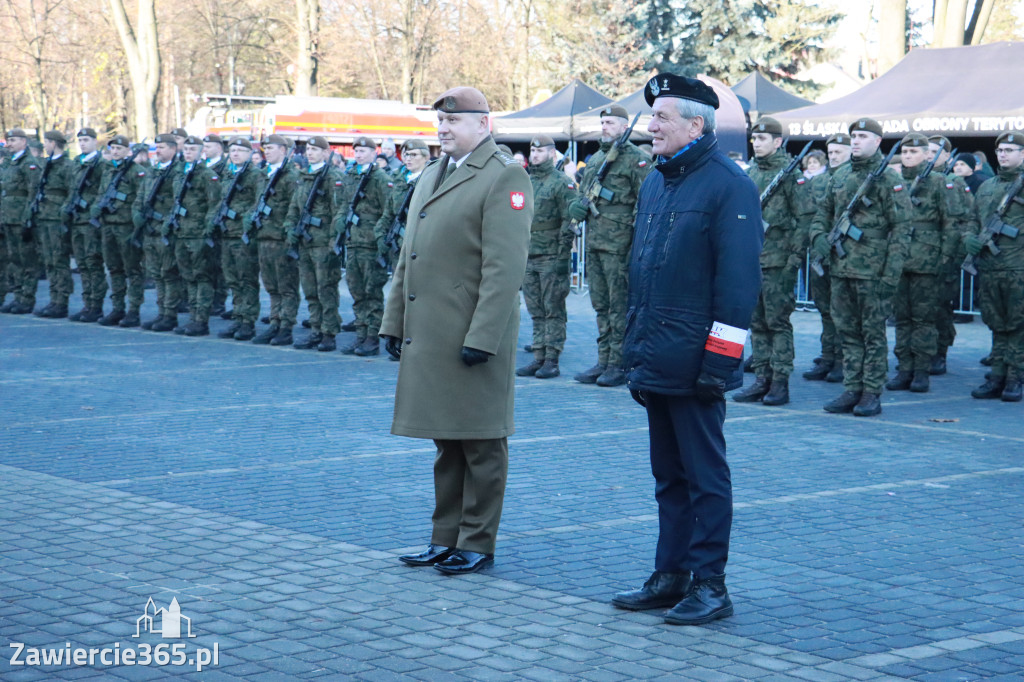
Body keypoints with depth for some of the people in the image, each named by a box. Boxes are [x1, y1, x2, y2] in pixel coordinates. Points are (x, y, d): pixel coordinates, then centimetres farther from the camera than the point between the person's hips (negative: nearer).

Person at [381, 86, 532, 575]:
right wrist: (393, 322, 17)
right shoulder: (430, 176, 18)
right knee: (446, 443, 15)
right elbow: (408, 257, 21)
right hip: (428, 336, 8)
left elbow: (504, 268, -17)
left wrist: (482, 337, -21)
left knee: (480, 444, 2)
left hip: (474, 337, -8)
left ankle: (477, 544, 10)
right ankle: (446, 539, 23)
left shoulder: (505, 178, -10)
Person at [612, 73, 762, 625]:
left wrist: (719, 358, -18)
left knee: (705, 475, 0)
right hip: (655, 361, 8)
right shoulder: (655, 183, 15)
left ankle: (709, 585, 8)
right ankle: (671, 576, 23)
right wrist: (635, 349, 17)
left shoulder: (729, 186, -11)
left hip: (693, 363, -8)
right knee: (669, 475, 14)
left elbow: (738, 282, -15)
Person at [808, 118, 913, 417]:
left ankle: (872, 394, 6)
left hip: (872, 270, -6)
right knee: (848, 332, 10)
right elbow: (823, 212, 22)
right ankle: (852, 391, 16)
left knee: (873, 333, 0)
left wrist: (891, 274, -14)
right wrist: (818, 236, 0)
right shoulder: (840, 176, 12)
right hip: (840, 268, 6)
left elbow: (901, 228, -8)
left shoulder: (889, 179, -6)